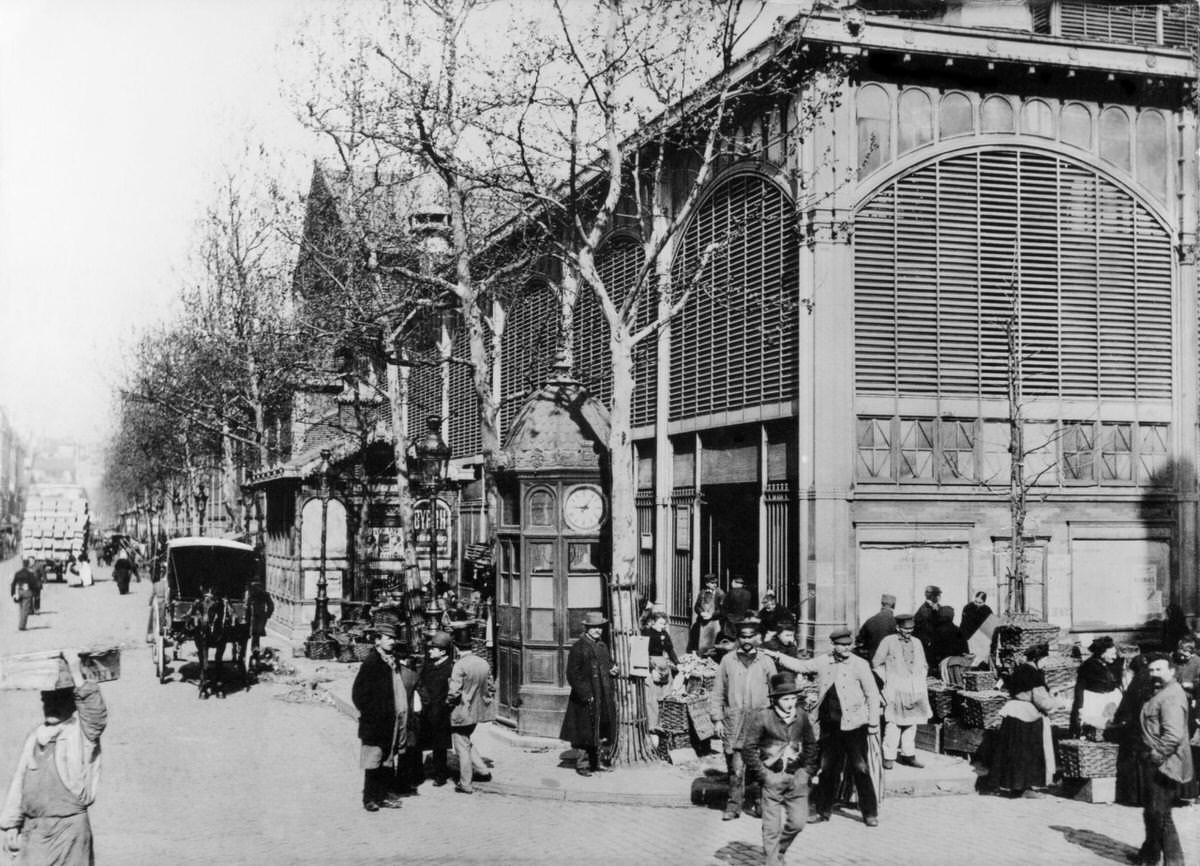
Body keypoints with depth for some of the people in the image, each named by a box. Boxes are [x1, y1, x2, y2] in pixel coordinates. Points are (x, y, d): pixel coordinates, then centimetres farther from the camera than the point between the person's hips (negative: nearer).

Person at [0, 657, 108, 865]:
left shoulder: (82, 731, -1)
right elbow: (19, 783, 15)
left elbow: (91, 701, -21)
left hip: (69, 826, -5)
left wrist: (72, 670, -16)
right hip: (33, 830, 5)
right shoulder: (34, 739, 15)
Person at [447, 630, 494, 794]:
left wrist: (448, 701, -3)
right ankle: (482, 770, 25)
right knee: (467, 742, 26)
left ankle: (465, 784, 11)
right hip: (476, 711, 7)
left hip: (461, 713, -7)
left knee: (462, 747, 4)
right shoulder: (483, 663, 1)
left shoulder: (459, 665, -21)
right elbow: (489, 687, 8)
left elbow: (454, 691, -22)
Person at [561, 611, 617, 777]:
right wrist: (585, 695, -19)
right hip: (586, 697, -7)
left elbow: (608, 664, 26)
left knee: (599, 733, 13)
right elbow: (572, 675, -14)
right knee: (585, 733, -2)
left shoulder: (603, 646, 13)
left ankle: (595, 762, 23)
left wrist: (612, 670, 1)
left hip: (603, 698, 7)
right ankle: (582, 764, 7)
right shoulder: (578, 648, -11)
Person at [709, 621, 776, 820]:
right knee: (736, 766, -5)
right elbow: (717, 692, 8)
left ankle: (754, 802, 16)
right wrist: (717, 719, 1)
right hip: (734, 720, -1)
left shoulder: (766, 662, 8)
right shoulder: (728, 660, 6)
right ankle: (734, 805, 4)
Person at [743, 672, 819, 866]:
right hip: (772, 779, -4)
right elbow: (749, 750, -7)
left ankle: (778, 850, 29)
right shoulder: (762, 718, -10)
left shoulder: (802, 716, 2)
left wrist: (807, 772, 5)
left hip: (797, 778, 4)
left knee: (797, 822, 4)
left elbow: (811, 746, 14)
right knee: (772, 826, -2)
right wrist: (765, 775, -10)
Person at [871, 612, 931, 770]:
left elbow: (923, 665, 25)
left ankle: (908, 755, 15)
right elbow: (876, 663, 3)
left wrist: (921, 680, 12)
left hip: (915, 690, 5)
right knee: (893, 723, -9)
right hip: (895, 690, -5)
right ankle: (889, 757, -5)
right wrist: (886, 680, -2)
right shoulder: (888, 642, -1)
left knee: (911, 722, 7)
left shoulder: (917, 643, 14)